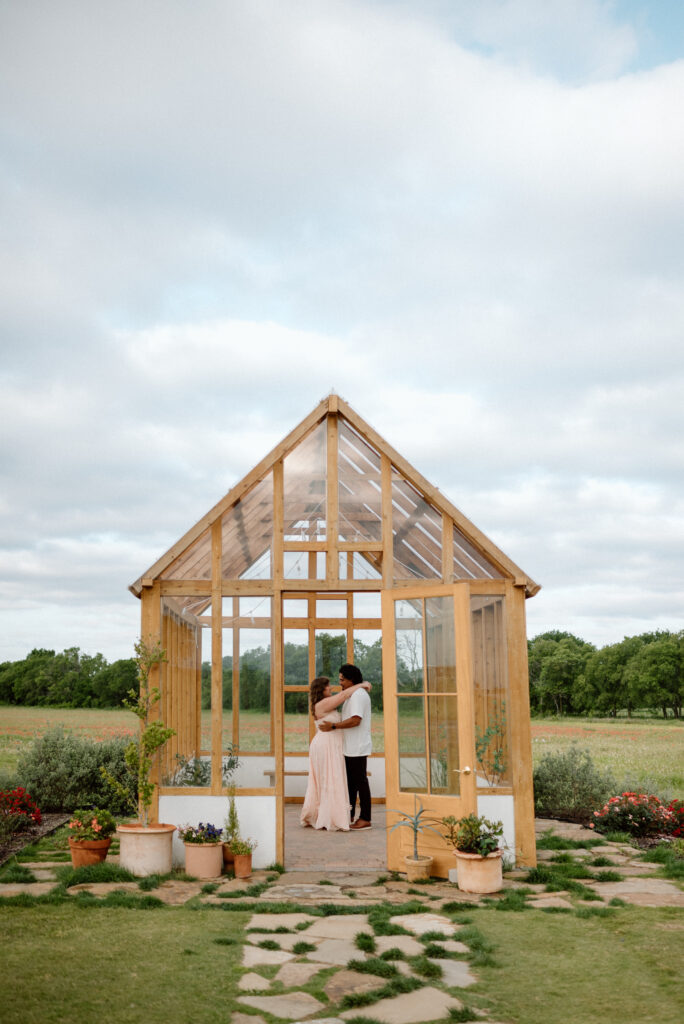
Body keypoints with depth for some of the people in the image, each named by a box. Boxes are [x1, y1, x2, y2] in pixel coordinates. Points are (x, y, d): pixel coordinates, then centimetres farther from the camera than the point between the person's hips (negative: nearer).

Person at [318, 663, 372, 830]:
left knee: (360, 782, -5)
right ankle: (349, 816, 22)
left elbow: (355, 720, -26)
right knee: (350, 782, 15)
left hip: (357, 748, -10)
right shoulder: (354, 694, 18)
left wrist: (332, 726, -22)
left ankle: (365, 819, 0)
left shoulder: (358, 695, -16)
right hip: (351, 747, 10)